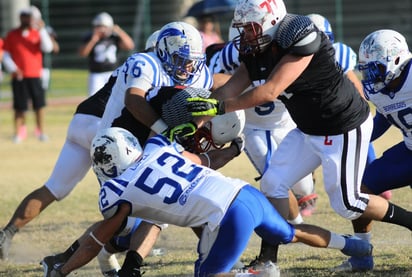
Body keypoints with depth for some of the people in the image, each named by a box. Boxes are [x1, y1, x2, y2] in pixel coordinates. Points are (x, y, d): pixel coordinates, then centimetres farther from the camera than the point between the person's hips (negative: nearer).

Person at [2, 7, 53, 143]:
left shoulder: (37, 34, 7)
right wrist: (13, 69, -9)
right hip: (19, 76, -1)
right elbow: (6, 55, 5)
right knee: (19, 106, 0)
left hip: (35, 76, 1)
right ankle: (18, 132, 8)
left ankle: (40, 131, 7)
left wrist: (42, 31, -13)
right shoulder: (12, 35, 3)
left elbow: (47, 48, -7)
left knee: (40, 104, -2)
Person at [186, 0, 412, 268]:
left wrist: (219, 107, -33)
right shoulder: (257, 50, -3)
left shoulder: (301, 39, -29)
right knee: (273, 183, 2)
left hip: (345, 128, -8)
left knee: (346, 203, -3)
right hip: (309, 130, 8)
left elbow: (271, 91, -33)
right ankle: (268, 259, 9)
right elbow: (230, 89, -5)